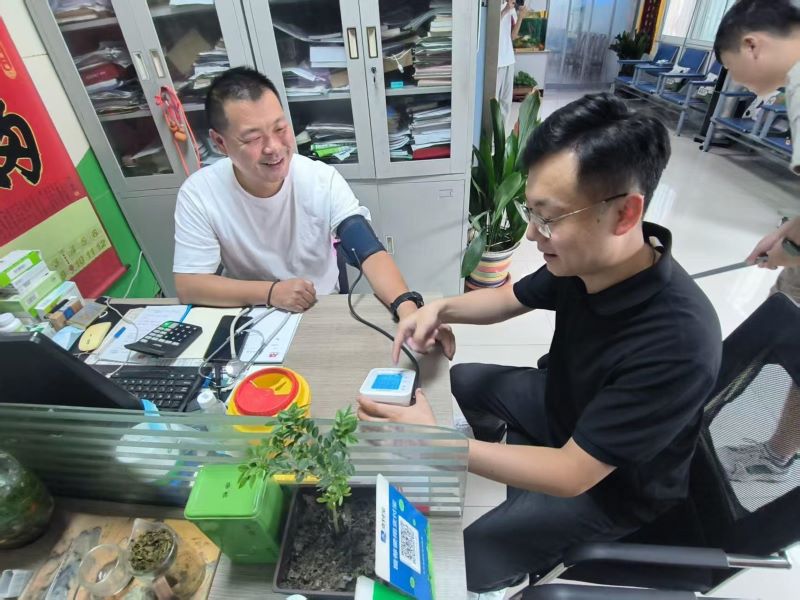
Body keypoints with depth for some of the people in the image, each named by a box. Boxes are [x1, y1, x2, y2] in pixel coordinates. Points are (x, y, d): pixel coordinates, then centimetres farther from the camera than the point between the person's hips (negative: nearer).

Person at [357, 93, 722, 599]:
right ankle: (507, 447, 36)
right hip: (563, 403, 6)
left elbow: (571, 475, -33)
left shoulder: (678, 344, -40)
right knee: (459, 380, 15)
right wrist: (440, 309, -19)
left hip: (612, 484, -6)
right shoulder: (584, 259, -20)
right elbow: (510, 299, 0)